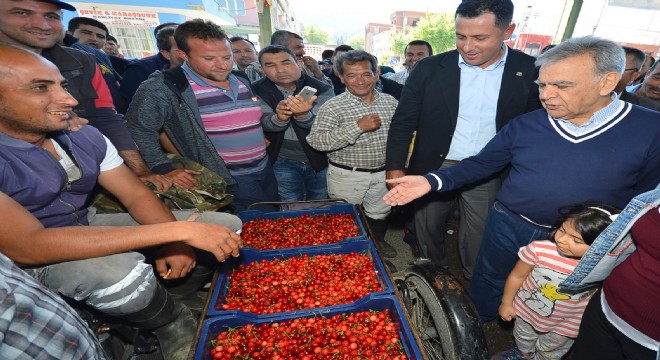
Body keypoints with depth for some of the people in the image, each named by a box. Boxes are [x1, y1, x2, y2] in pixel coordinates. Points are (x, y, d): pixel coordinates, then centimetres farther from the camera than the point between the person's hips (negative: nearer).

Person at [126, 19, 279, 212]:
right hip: (230, 180, -6)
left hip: (266, 169, 7)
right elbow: (139, 130, -8)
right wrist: (164, 169, -15)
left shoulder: (243, 82, 8)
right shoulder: (162, 87, -13)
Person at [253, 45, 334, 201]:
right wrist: (278, 118, -44)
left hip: (319, 159, 0)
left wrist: (303, 115, -50)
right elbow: (265, 124, -20)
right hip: (283, 161, 1)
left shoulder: (322, 90, -15)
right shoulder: (258, 90, -10)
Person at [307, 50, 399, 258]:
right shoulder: (333, 107, -15)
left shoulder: (390, 102, 2)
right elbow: (316, 141, -26)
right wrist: (358, 127, -30)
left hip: (383, 173, 5)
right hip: (347, 176, -4)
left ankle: (377, 242, 50)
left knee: (380, 214, 23)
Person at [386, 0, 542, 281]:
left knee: (477, 245, 11)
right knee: (428, 230, 17)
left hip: (489, 175, 0)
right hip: (433, 169, 1)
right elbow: (404, 121, -4)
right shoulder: (429, 68, -6)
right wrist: (395, 167, -11)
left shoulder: (531, 71, -4)